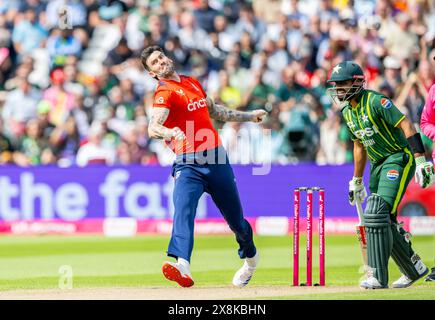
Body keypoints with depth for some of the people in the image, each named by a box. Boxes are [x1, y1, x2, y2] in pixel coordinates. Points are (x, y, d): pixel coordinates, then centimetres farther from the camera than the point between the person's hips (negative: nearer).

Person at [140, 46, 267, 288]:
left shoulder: (193, 83, 15)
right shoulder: (164, 93, -7)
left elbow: (215, 111, 32)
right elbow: (153, 128, -25)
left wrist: (248, 117, 39)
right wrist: (170, 132, -46)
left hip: (216, 158, 5)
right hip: (188, 163, -5)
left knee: (235, 216, 16)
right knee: (183, 210, -27)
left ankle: (250, 257, 43)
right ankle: (182, 265, -43)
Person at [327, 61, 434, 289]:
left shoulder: (375, 102, -16)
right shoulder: (347, 112, 11)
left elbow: (406, 126, -20)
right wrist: (357, 181, 25)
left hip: (399, 159, -9)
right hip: (378, 165, 9)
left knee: (377, 213, -20)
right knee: (385, 221, 9)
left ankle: (378, 276, -20)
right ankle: (414, 269, 26)